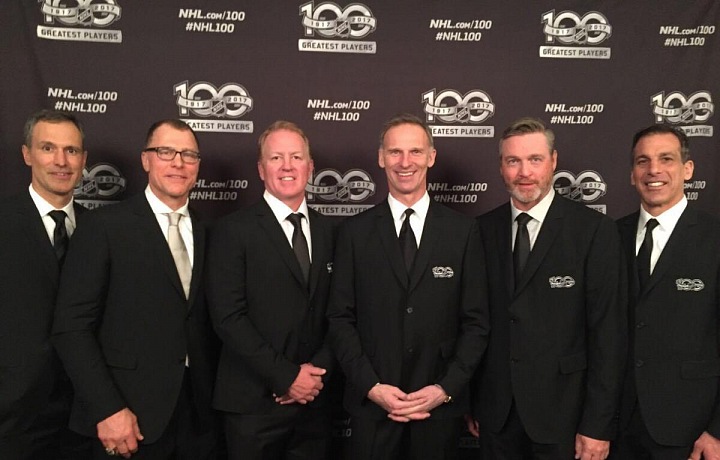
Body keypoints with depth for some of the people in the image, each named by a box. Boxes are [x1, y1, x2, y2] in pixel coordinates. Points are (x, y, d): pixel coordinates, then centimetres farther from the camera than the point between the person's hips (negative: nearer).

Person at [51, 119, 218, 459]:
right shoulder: (105, 226, -7)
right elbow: (72, 326, -11)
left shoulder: (205, 235, 7)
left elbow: (204, 325, 9)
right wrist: (107, 409, -15)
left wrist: (213, 398, 2)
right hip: (129, 420, -4)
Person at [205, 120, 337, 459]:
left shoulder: (328, 231, 7)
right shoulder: (233, 230, -7)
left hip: (314, 400, 4)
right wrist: (286, 377, -14)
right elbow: (228, 317, -13)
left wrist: (318, 370, -7)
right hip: (254, 403, -4)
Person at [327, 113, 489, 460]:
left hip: (441, 406, 0)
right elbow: (340, 318, -1)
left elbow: (476, 321, 0)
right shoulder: (355, 231, -1)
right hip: (371, 405, 0)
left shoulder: (462, 230, -1)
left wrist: (446, 389, -8)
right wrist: (372, 387, -9)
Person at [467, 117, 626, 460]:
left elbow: (608, 333, -9)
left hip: (562, 411, -2)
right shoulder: (483, 230, 1)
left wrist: (598, 425, -10)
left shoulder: (595, 231, -9)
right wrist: (469, 401, 4)